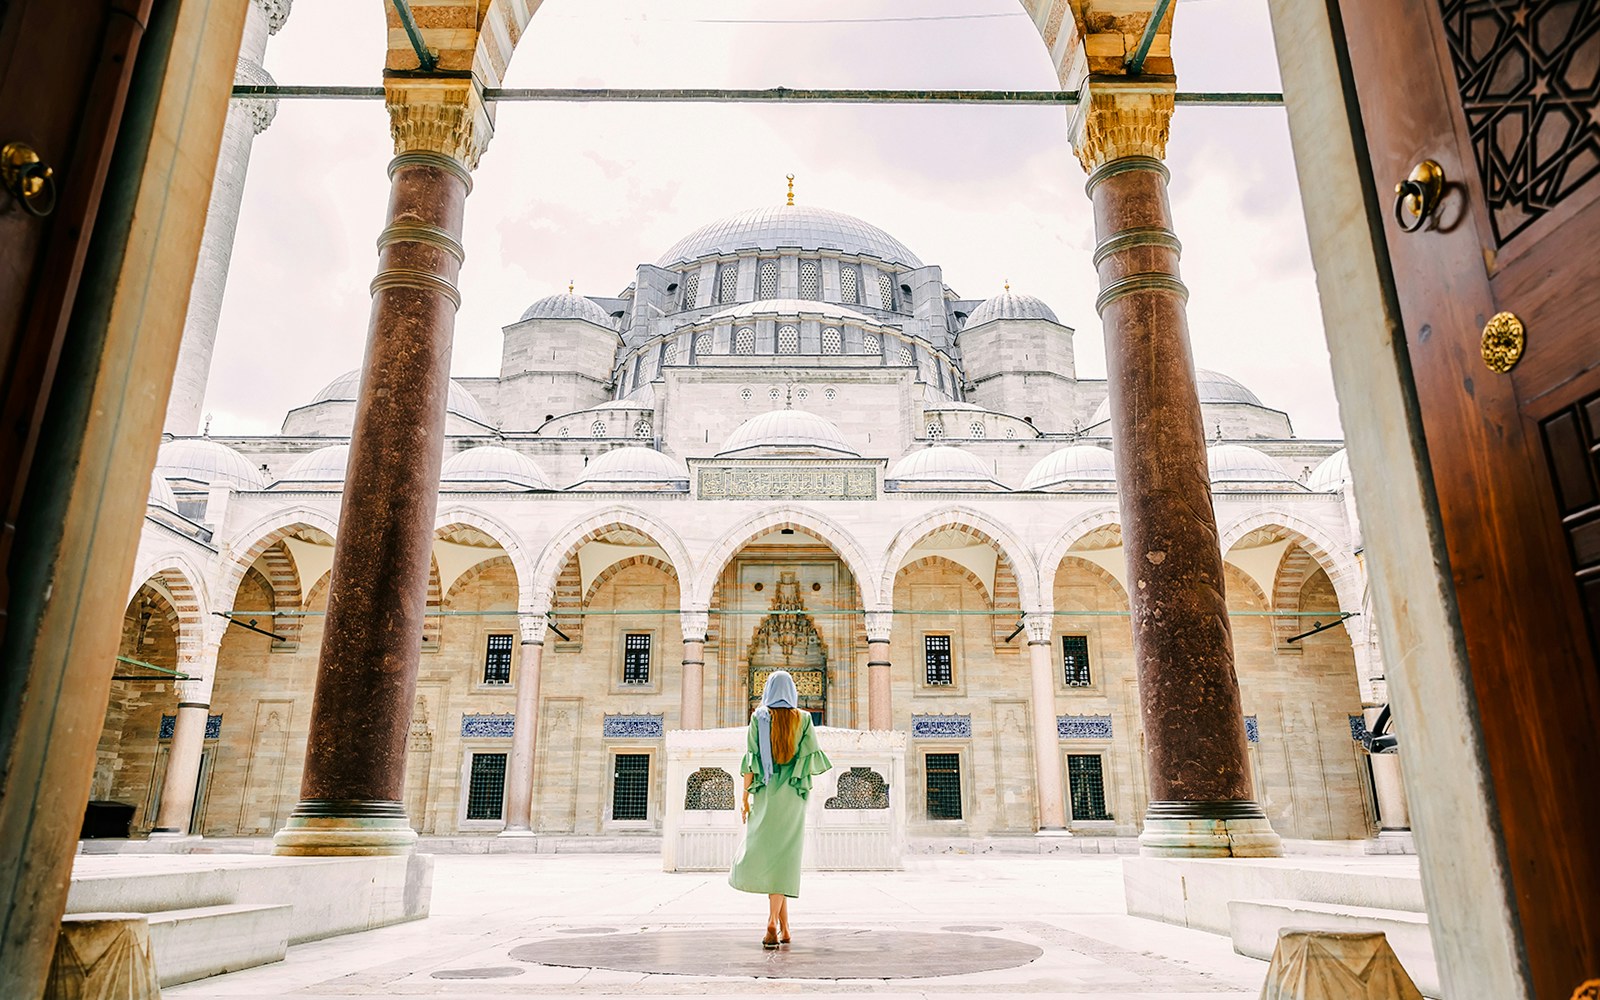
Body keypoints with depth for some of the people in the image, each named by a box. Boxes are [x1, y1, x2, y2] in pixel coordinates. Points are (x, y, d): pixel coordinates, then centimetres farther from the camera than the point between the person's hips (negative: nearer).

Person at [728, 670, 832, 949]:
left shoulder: (758, 717, 0)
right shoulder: (803, 718, 2)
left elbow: (751, 760, -4)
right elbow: (813, 756, -3)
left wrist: (745, 799, -1)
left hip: (766, 794, -1)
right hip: (793, 795, 1)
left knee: (765, 853, 7)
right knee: (783, 856, 0)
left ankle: (782, 926, 9)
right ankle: (774, 923, -14)